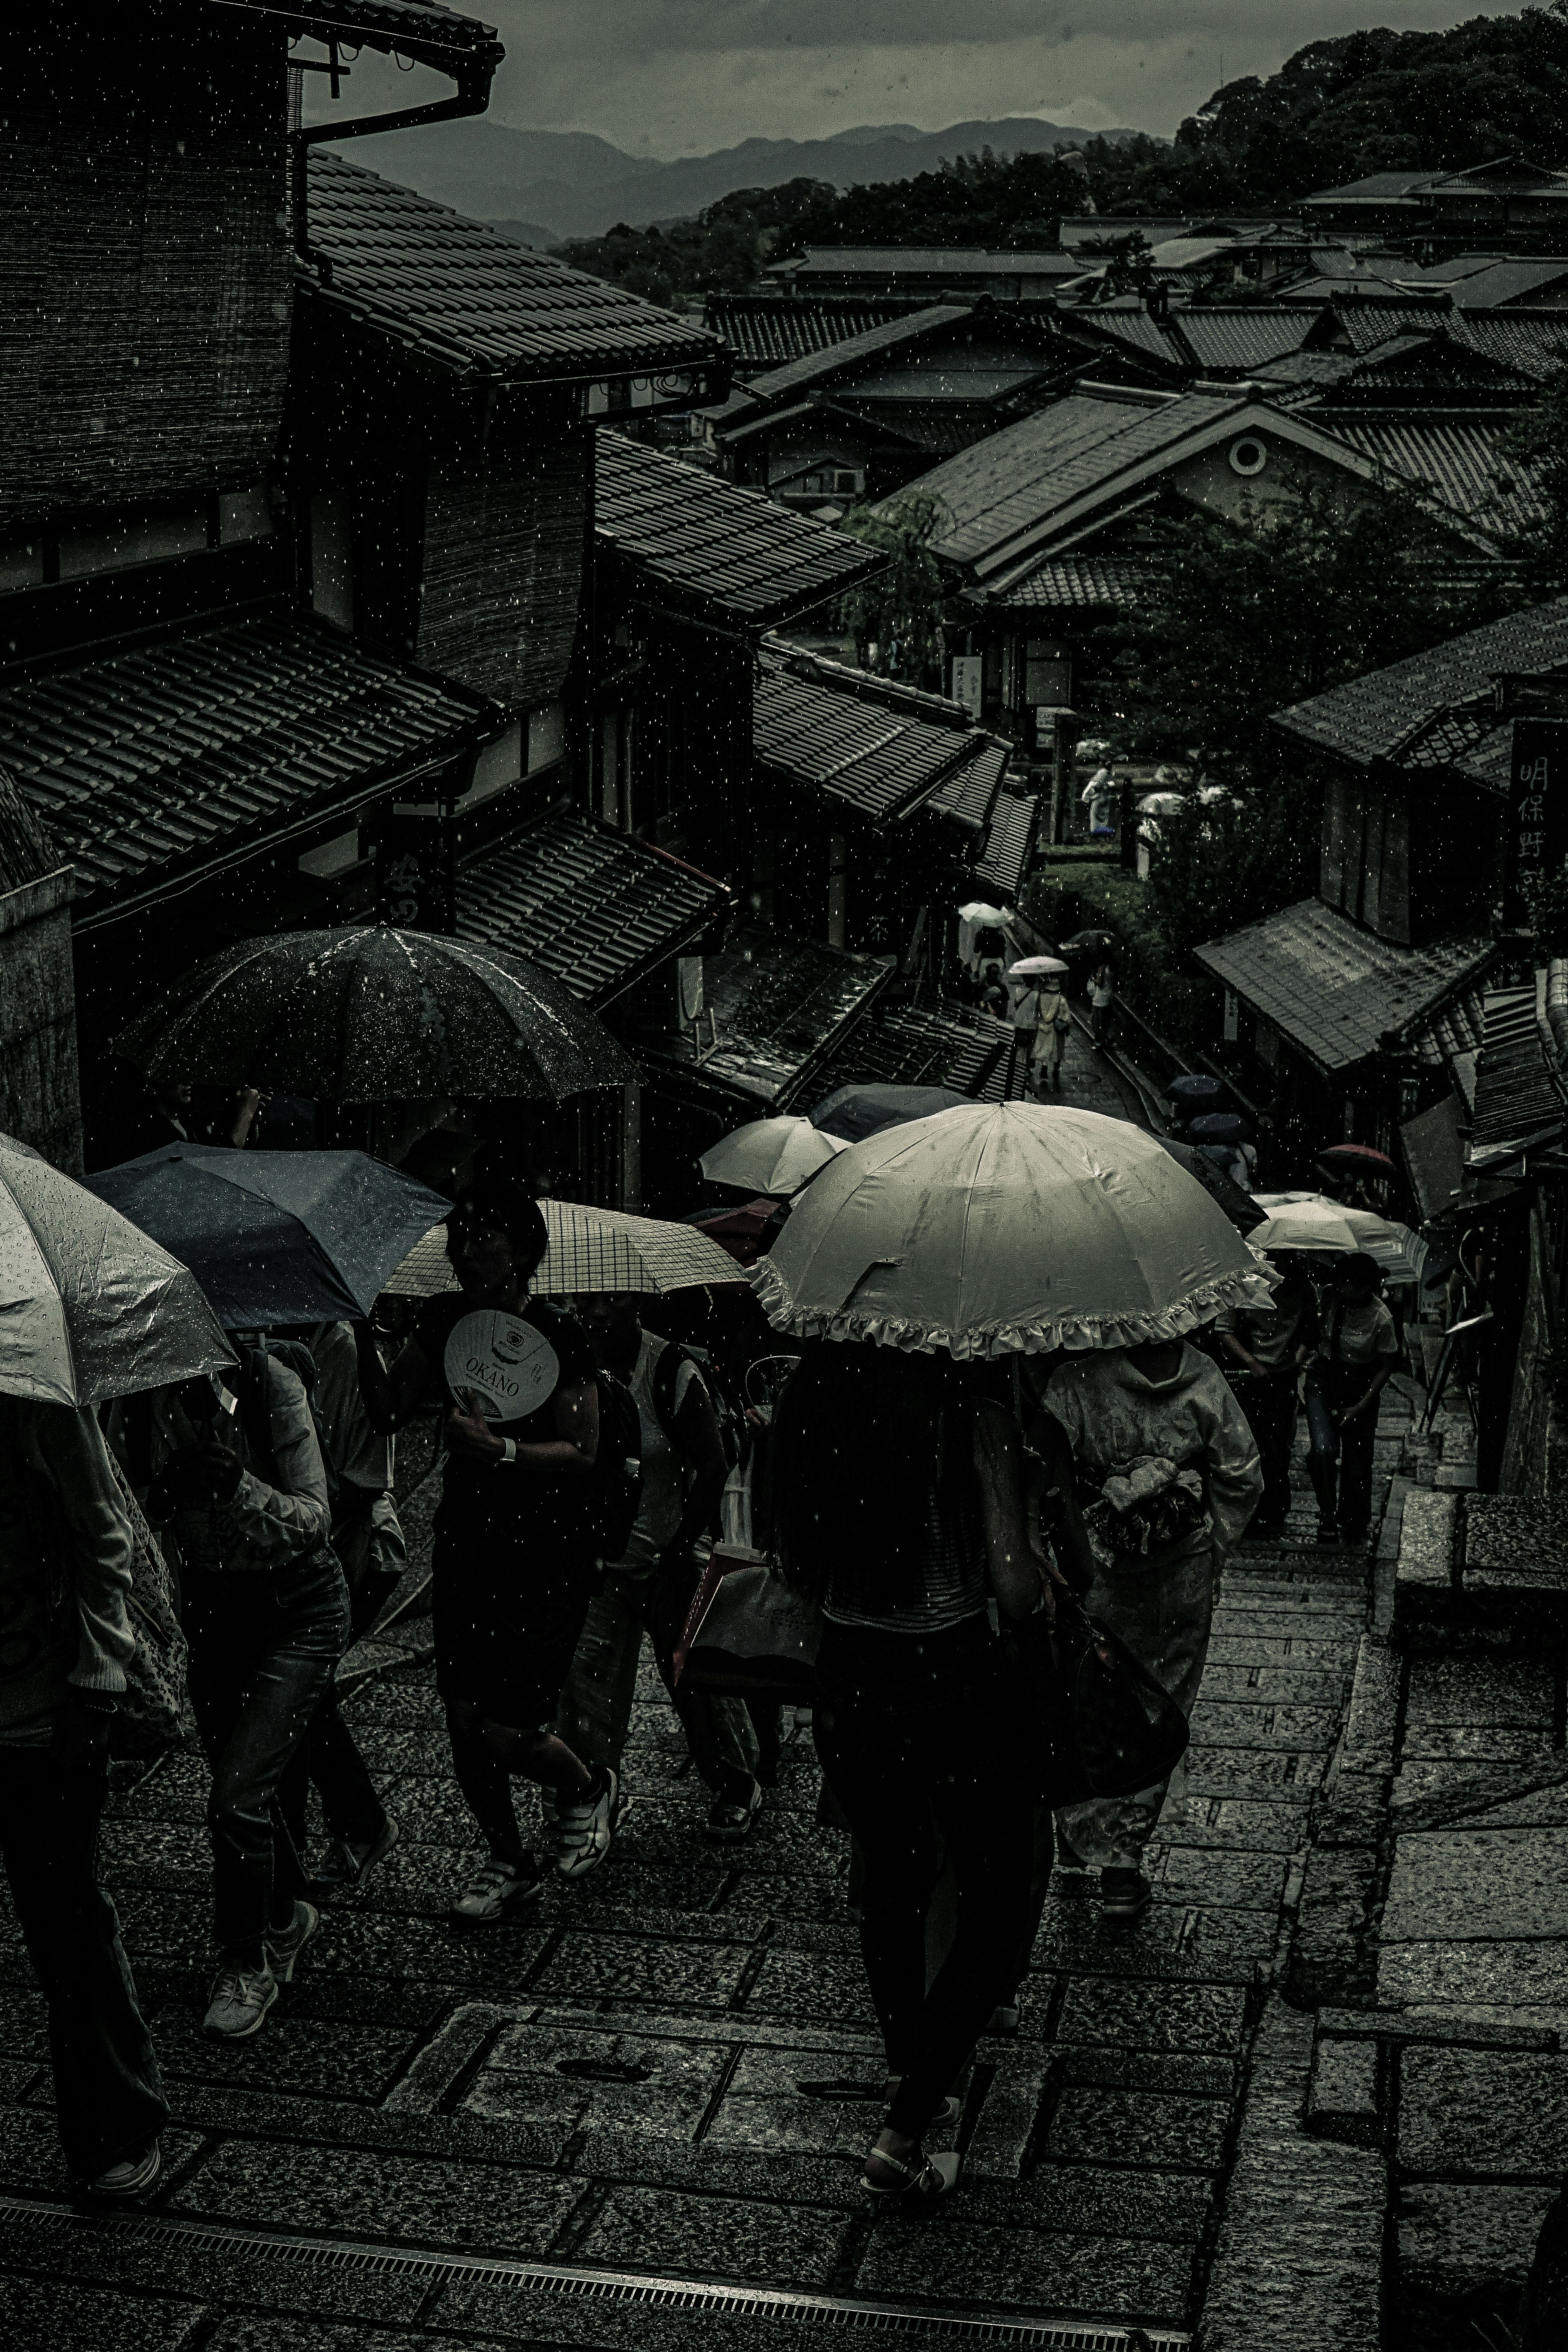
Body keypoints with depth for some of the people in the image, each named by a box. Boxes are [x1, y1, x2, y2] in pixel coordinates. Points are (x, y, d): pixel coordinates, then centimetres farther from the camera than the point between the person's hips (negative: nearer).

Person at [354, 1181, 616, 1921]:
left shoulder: (558, 1335, -10)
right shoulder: (442, 1321, 3)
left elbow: (583, 1452, -11)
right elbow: (387, 1414, -3)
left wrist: (502, 1450, -25)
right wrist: (364, 1335, -15)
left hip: (546, 1555, -5)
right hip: (466, 1546, 5)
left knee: (499, 1727, -9)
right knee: (462, 1715, 6)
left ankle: (587, 1785, 24)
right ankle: (508, 1862, 27)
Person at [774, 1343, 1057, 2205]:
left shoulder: (807, 1403, -5)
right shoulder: (974, 1412, -18)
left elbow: (798, 1568, 3)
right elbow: (1015, 1589, -18)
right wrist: (1039, 1576, 3)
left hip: (847, 1688, 5)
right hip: (954, 1685, -5)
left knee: (893, 1885, 26)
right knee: (994, 1912, 13)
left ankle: (907, 2078, 42)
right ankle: (903, 2135, 8)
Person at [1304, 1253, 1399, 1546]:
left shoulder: (1381, 1318, -19)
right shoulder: (1328, 1298, -13)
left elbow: (1386, 1368, -10)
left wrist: (1359, 1408, -13)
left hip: (1360, 1388, -1)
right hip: (1322, 1379, 1)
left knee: (1357, 1459, 5)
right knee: (1324, 1449, -17)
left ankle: (1353, 1524, 28)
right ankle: (1327, 1517, 0)